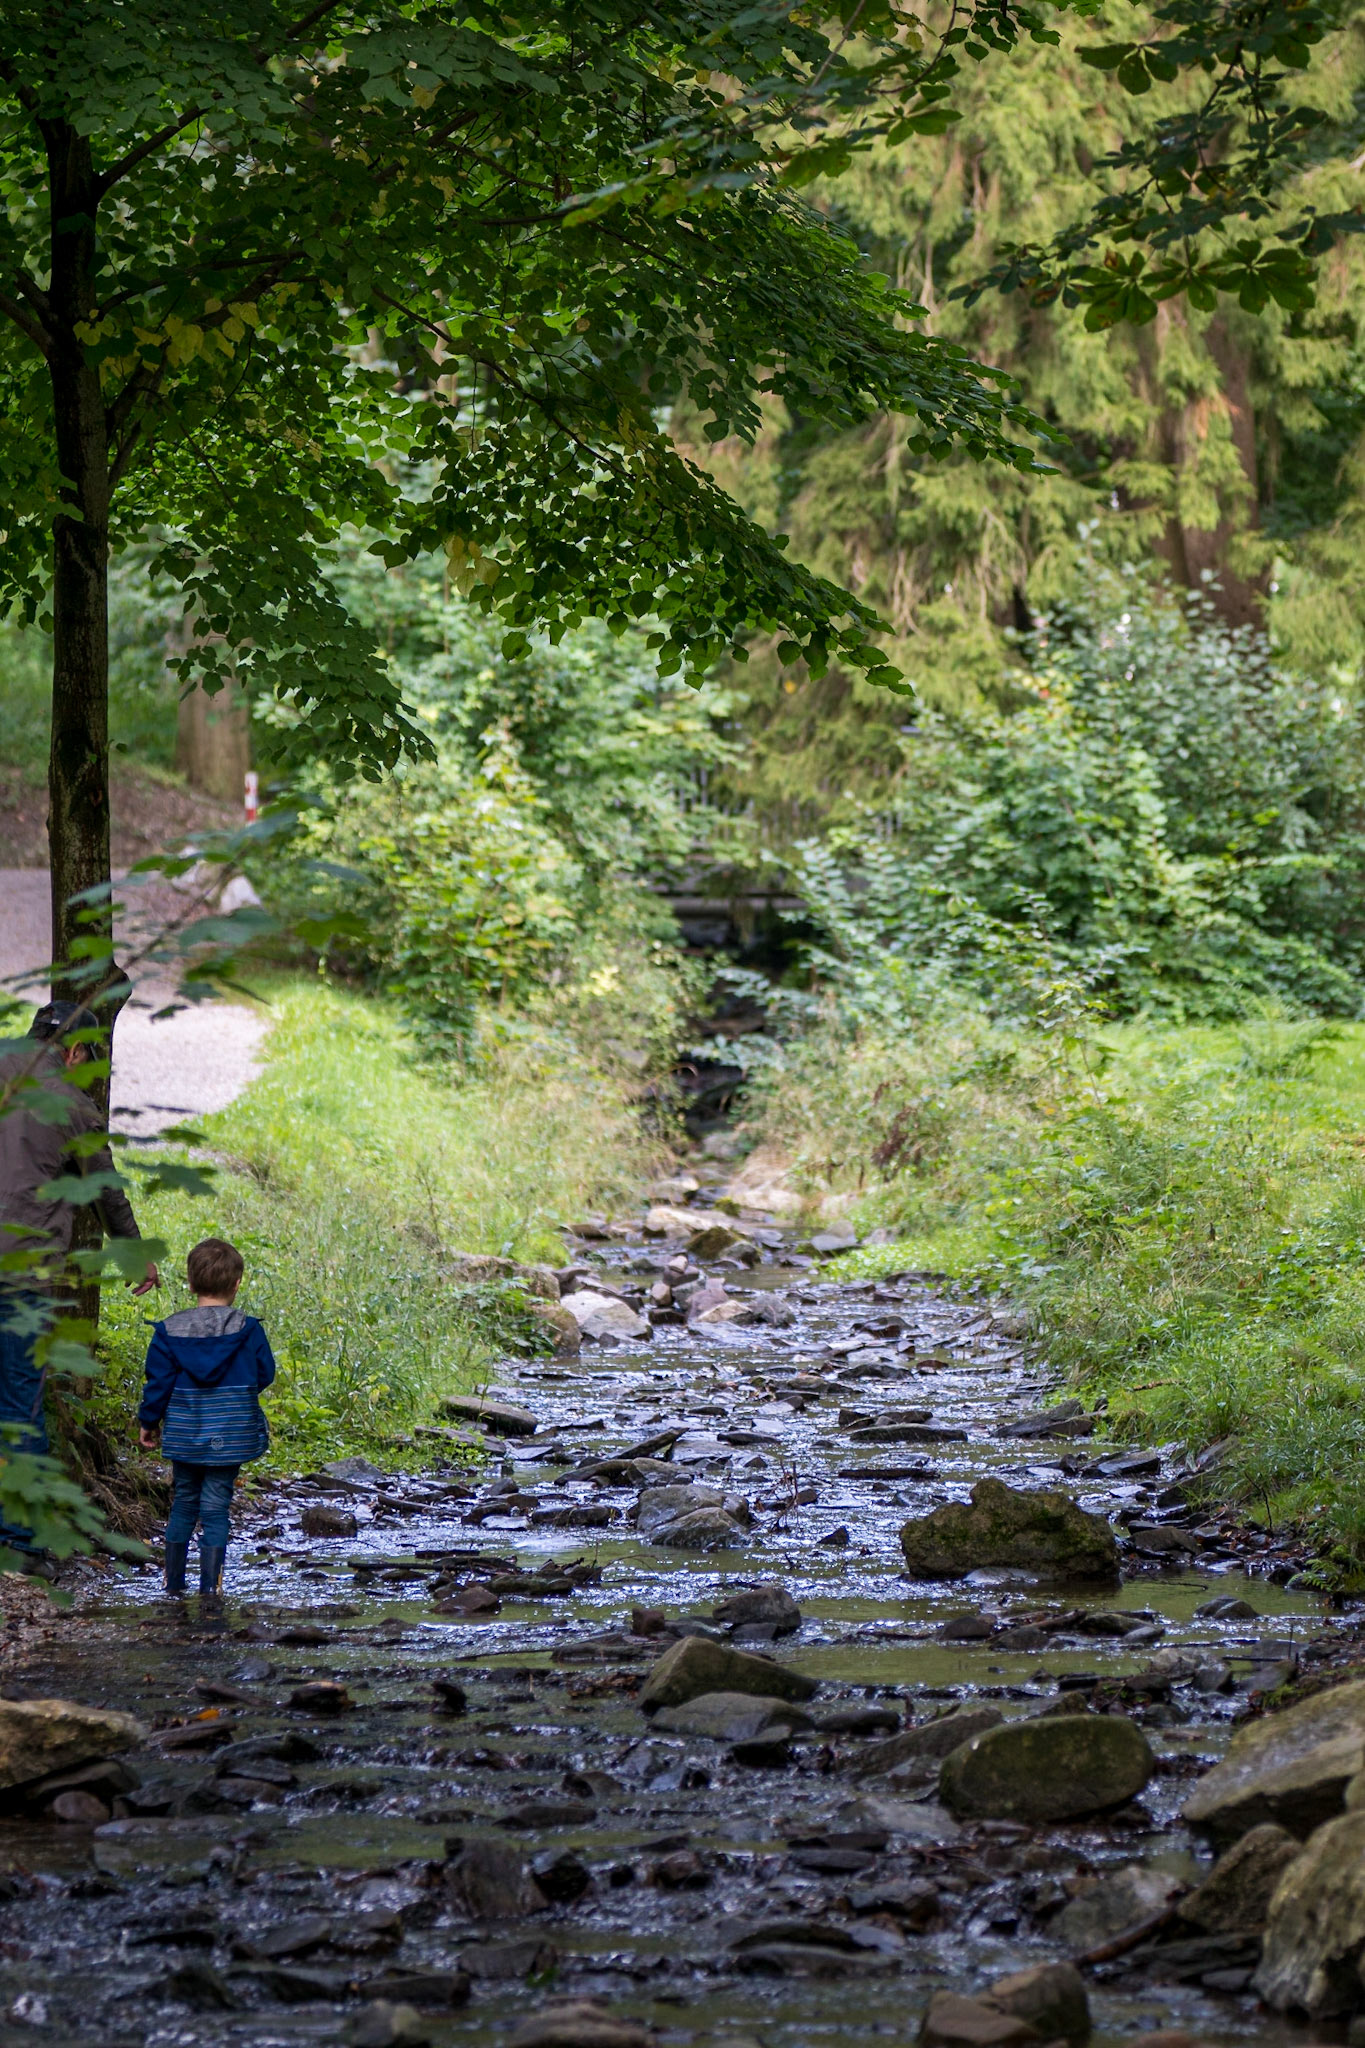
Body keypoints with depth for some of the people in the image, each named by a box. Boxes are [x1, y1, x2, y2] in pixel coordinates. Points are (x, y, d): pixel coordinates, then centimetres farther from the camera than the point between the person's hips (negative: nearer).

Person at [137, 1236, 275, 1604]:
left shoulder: (169, 1331, -4)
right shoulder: (247, 1330, -8)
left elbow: (159, 1382, -1)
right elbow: (264, 1374, 1)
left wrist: (148, 1422, 11)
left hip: (184, 1435, 2)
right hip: (230, 1437, -2)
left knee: (184, 1501, 17)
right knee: (215, 1507, 3)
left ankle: (173, 1579, 21)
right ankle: (210, 1583, -1)